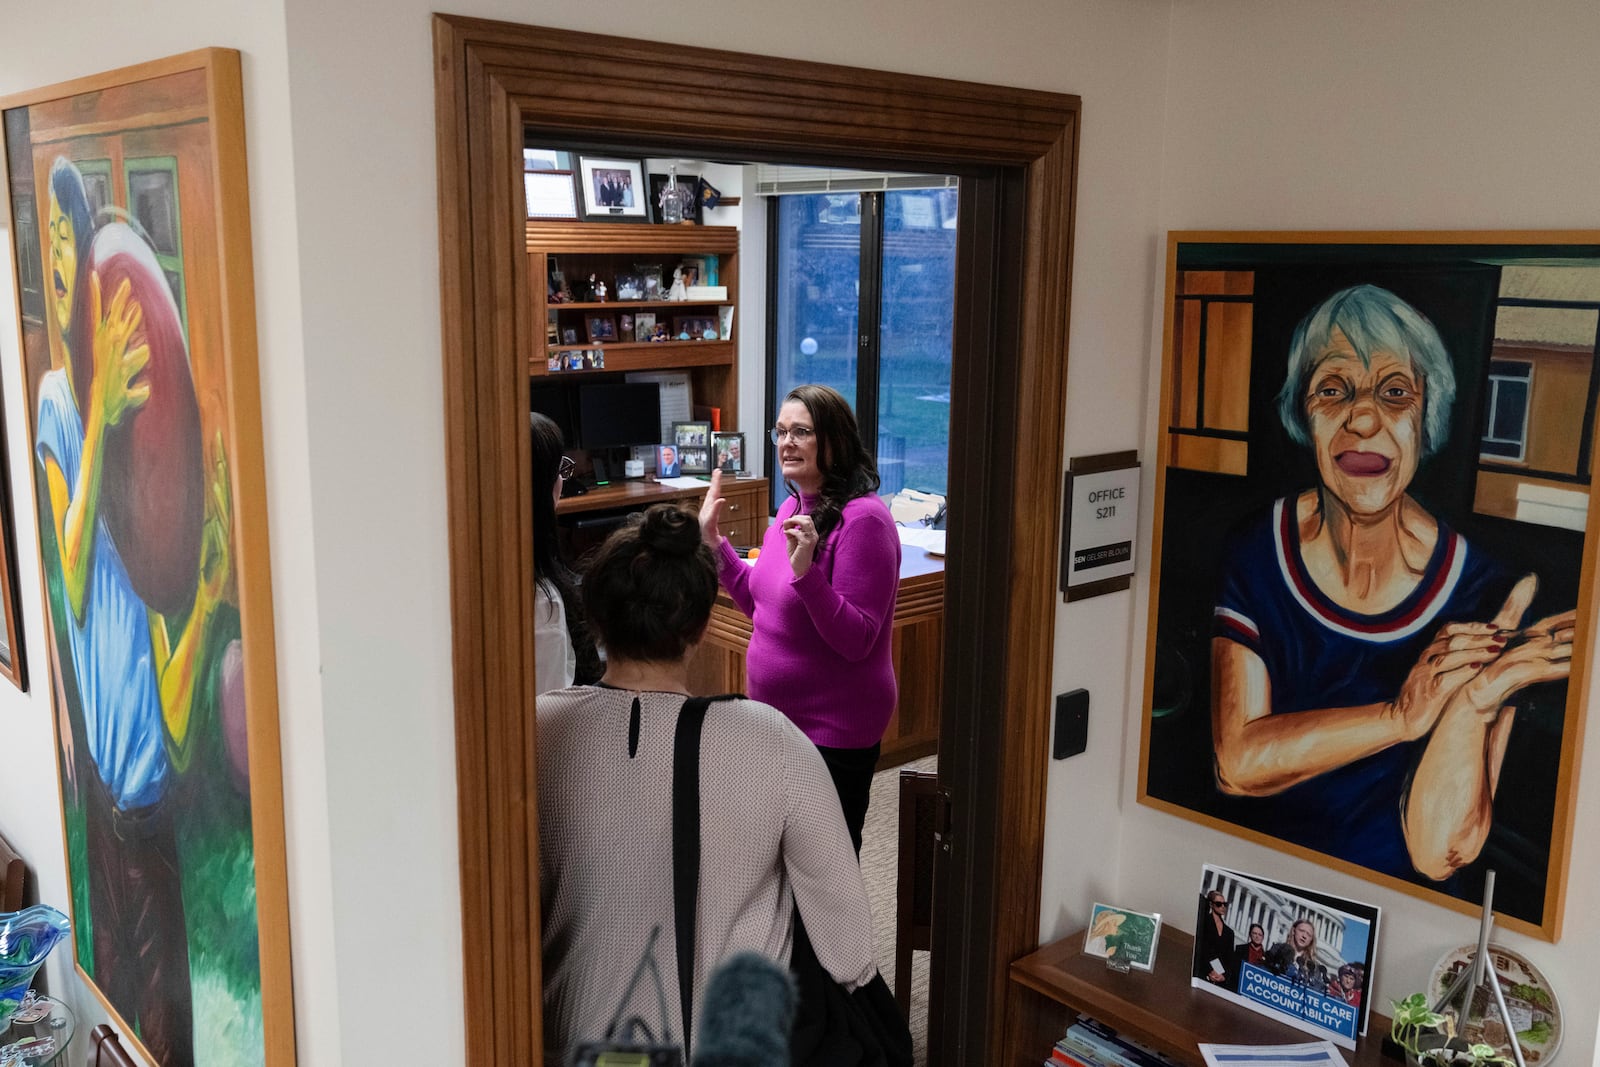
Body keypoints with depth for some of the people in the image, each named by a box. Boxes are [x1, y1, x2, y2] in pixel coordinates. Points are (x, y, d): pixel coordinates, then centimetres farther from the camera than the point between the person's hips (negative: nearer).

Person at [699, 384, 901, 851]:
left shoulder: (862, 519, -21)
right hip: (778, 718, 9)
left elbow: (856, 641, -24)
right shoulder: (793, 506, 6)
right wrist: (715, 544, 8)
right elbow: (762, 605, 15)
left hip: (833, 732, -9)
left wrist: (806, 570, -33)